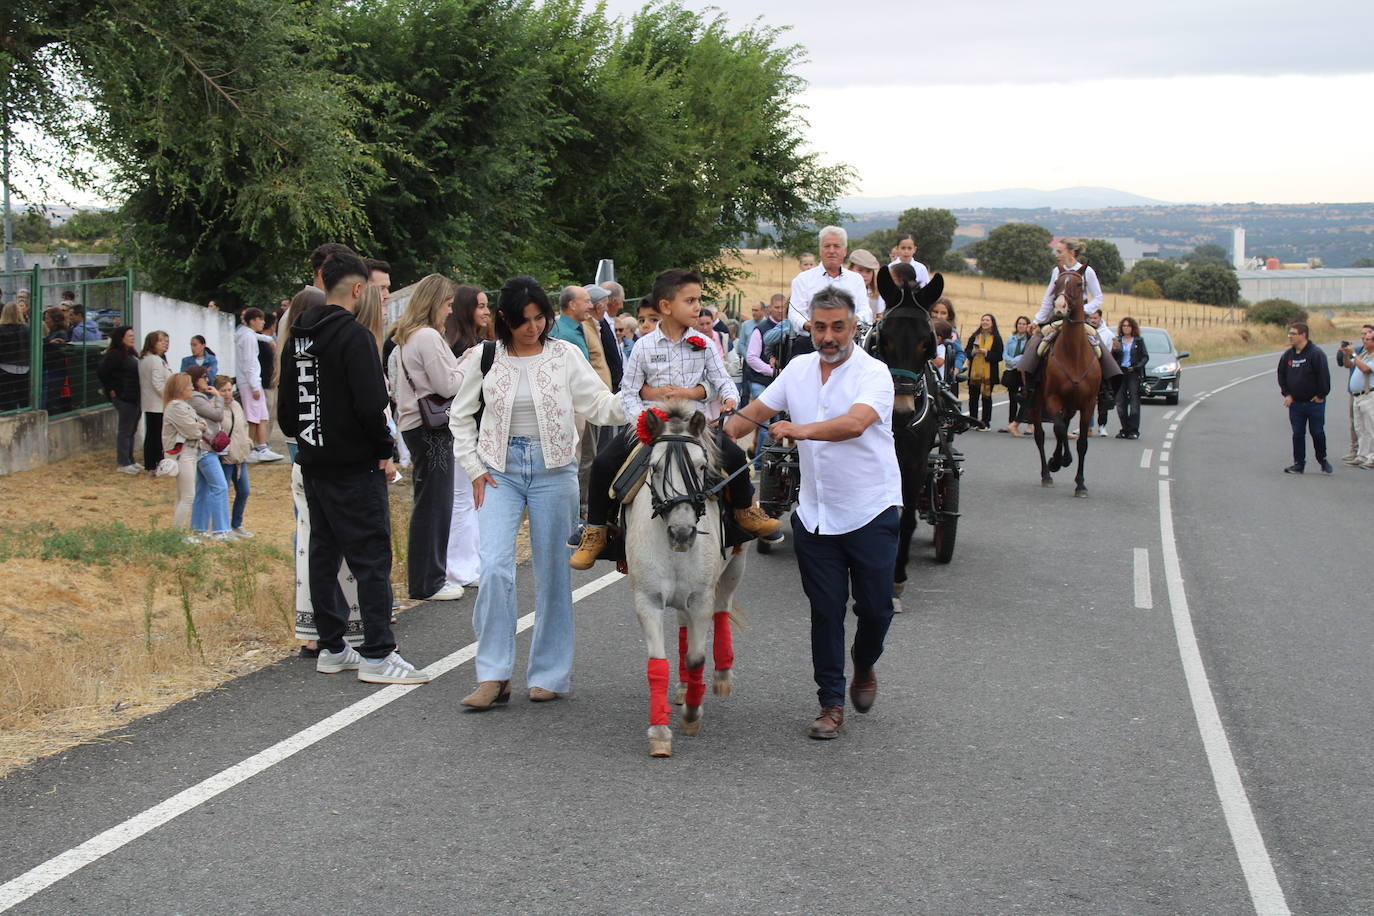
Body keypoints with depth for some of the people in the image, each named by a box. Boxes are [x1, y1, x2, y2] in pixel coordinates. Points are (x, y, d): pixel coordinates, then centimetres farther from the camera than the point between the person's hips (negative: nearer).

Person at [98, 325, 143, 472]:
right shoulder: (114, 354, -14)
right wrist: (110, 390, -12)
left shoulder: (131, 353, 14)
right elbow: (101, 372, -18)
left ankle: (129, 460, 22)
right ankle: (123, 463, 1)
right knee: (125, 431, -4)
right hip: (124, 398, -9)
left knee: (131, 430, 14)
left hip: (135, 398, 9)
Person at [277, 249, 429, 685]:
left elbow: (285, 406, 18)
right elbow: (371, 404, -20)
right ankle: (377, 655, -7)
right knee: (371, 557, -5)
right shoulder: (352, 335, -15)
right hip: (354, 466, -8)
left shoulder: (299, 335, 11)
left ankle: (332, 648, 19)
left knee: (323, 555, 13)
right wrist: (384, 451, -9)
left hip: (313, 464, 8)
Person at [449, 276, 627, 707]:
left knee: (552, 572, 5)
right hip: (500, 471, 0)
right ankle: (493, 676, -5)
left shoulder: (565, 355, -1)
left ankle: (550, 673, 16)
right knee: (495, 567, -12)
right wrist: (474, 469, 2)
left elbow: (600, 405, -7)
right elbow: (461, 416, 10)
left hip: (553, 469, 0)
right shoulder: (484, 358, 1)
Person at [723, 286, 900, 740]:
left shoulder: (872, 372, -12)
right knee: (825, 610, 4)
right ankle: (831, 702, 11)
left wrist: (801, 430, -44)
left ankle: (864, 667, 33)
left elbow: (855, 423, -30)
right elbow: (754, 412, 15)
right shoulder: (798, 369, 6)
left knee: (874, 608, 3)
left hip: (870, 510, -4)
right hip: (815, 512, 4)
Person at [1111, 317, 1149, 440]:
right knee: (1120, 402, 1)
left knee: (1134, 401, -6)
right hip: (1120, 373, 3)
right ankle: (1124, 429, 10)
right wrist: (1114, 350, -13)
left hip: (1134, 373, -3)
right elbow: (1112, 358, 6)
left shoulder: (1138, 341, 5)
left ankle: (1133, 430, -6)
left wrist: (1137, 366, -11)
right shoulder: (1117, 340, 10)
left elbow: (1145, 357, 3)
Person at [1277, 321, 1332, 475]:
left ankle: (1323, 460, 21)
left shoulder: (1316, 353, -13)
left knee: (1317, 433, 2)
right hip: (1295, 403, 5)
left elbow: (1324, 376, -14)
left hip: (1315, 403, -5)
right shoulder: (1288, 355, 5)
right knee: (1297, 434, 6)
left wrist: (1320, 395, -12)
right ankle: (1299, 463, 13)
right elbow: (1281, 375, 15)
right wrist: (1287, 394, 7)